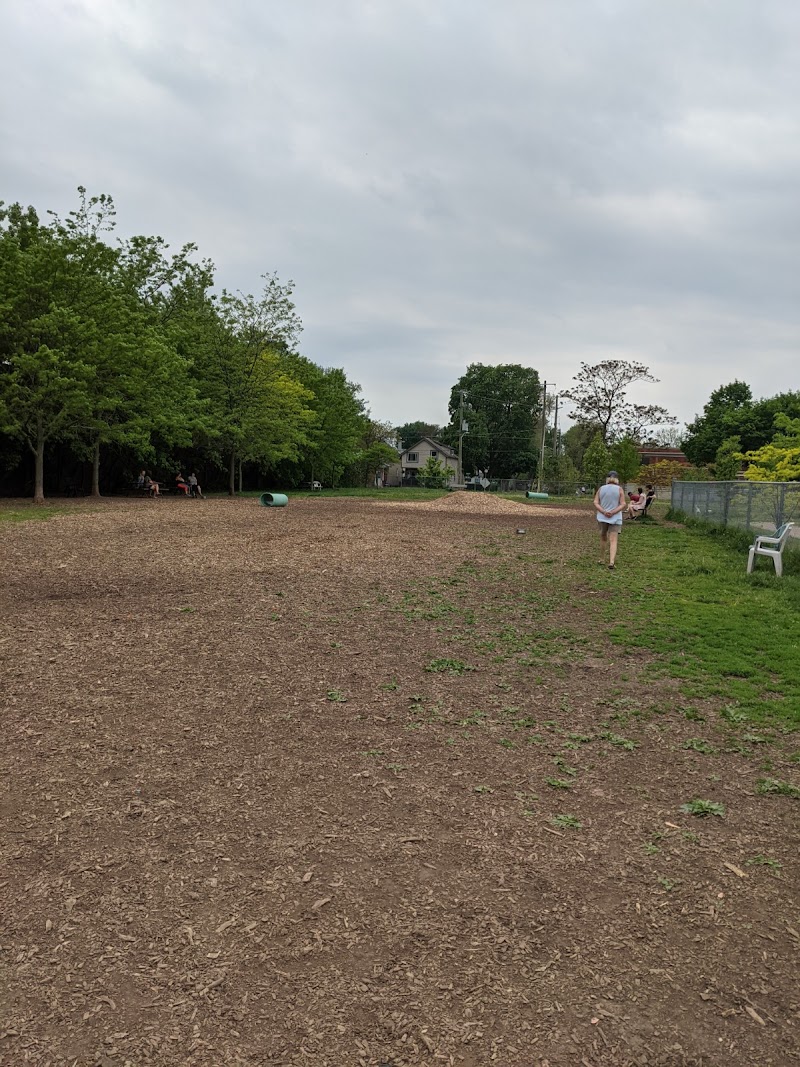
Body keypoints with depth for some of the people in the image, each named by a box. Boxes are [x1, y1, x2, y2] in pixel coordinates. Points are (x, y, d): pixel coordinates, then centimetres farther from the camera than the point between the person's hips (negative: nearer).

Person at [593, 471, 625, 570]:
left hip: (602, 517, 2)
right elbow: (623, 504, -9)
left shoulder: (601, 488, 3)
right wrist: (613, 512, -13)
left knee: (603, 538, 19)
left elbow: (595, 503, -5)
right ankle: (611, 561, -21)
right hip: (615, 518, -2)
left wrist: (604, 512, -13)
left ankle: (603, 559, 27)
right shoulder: (619, 489, -3)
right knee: (613, 540, -6)